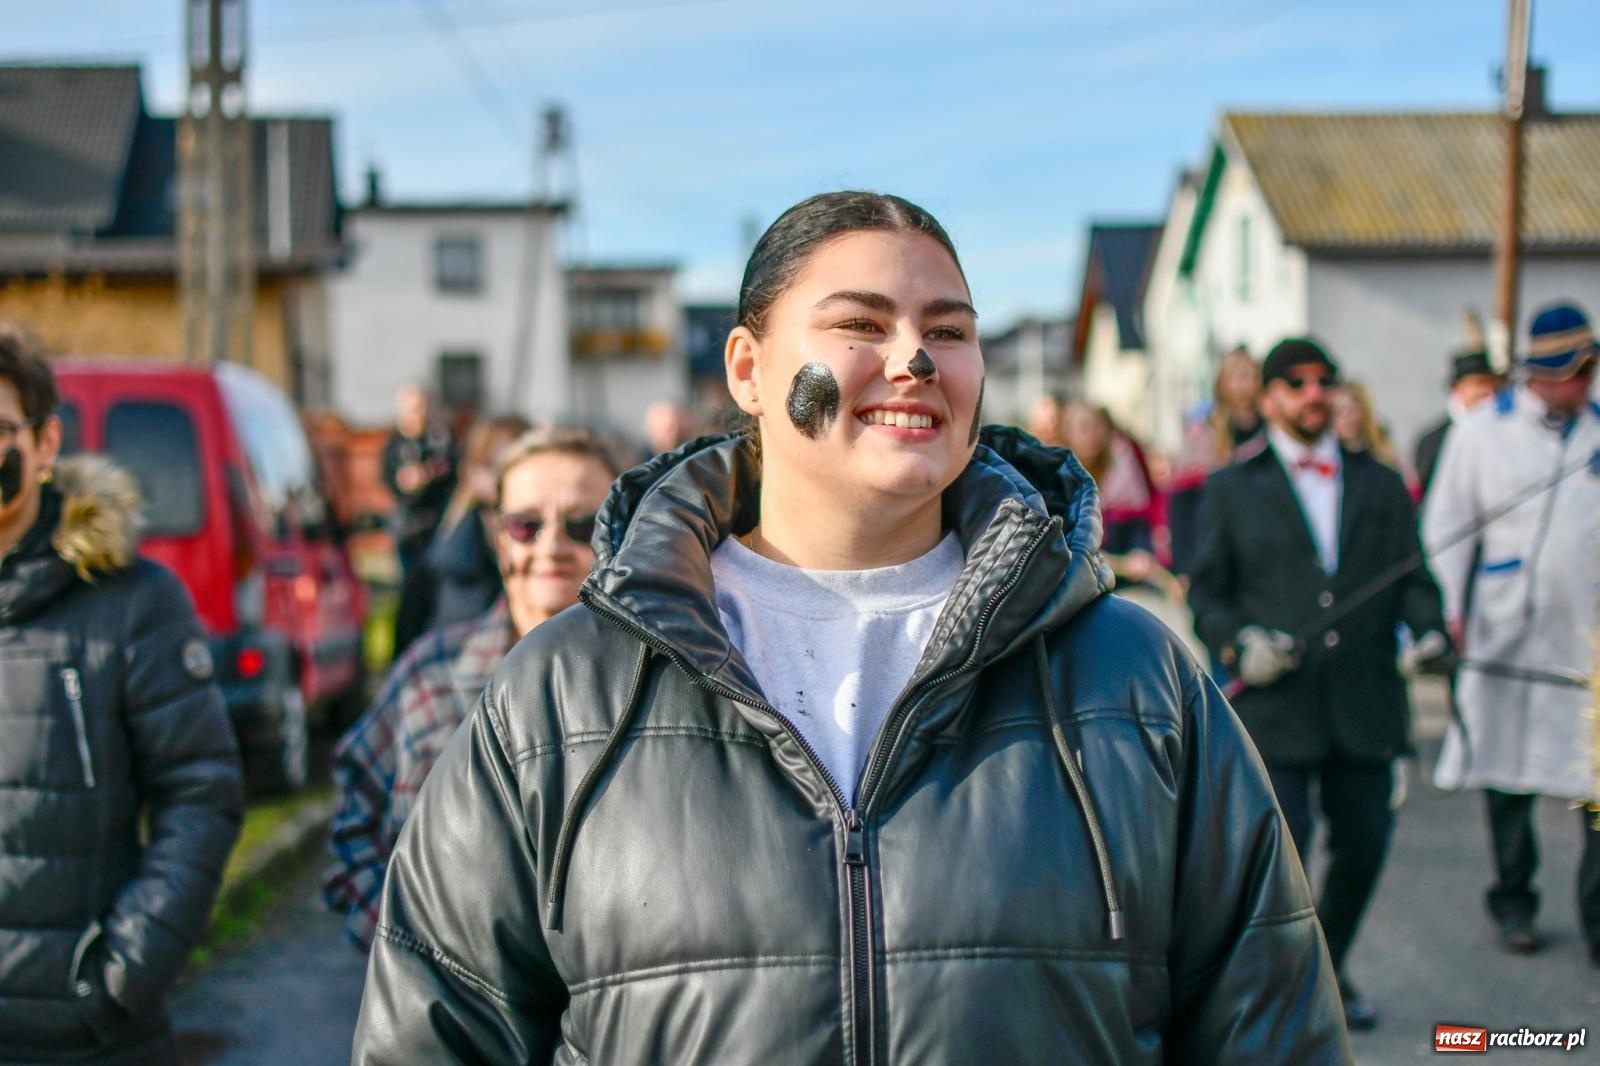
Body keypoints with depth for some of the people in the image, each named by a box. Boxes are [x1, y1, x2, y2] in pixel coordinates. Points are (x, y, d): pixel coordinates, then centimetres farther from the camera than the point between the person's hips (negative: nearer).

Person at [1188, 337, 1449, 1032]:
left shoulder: (1380, 484, 16)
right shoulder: (1232, 490, 9)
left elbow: (1412, 577, 12)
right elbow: (1206, 594, 8)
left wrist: (1429, 630, -9)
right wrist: (1239, 643, -11)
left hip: (1366, 705, 3)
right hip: (1275, 705, -3)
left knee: (1364, 846, 10)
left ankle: (1327, 969, 33)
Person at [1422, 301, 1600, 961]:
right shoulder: (1480, 434, 2)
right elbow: (1446, 529, 5)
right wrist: (1452, 613, -2)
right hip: (1510, 630, -1)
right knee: (1509, 774, 7)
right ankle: (1513, 905, 22)